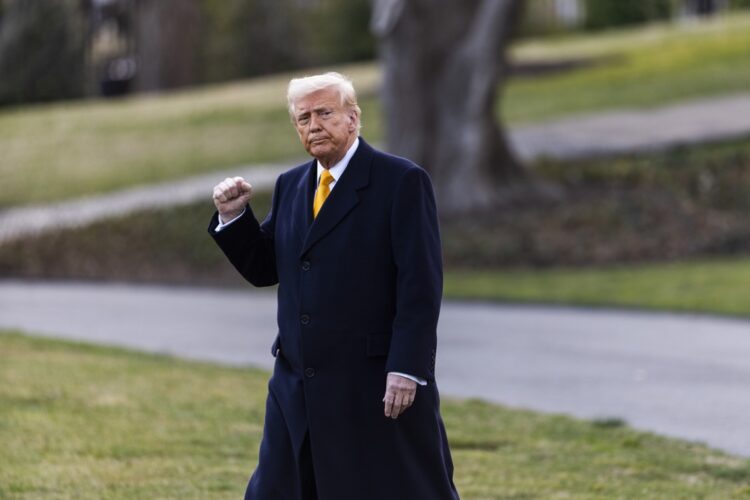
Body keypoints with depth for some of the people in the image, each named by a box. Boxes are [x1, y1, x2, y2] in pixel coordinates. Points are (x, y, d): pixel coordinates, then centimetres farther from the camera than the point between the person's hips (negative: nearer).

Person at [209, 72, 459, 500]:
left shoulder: (402, 181, -7)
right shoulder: (291, 186, 13)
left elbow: (421, 284, -12)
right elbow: (264, 269, 16)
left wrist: (407, 368, -19)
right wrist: (234, 216, 0)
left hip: (378, 384, -6)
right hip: (301, 386, 7)